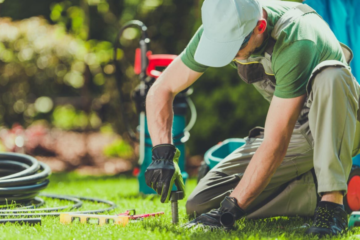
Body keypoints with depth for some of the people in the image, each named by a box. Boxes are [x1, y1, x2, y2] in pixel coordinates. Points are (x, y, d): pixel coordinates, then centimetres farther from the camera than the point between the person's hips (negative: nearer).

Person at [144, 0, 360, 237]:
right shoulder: (220, 28, -15)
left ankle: (332, 202, -31)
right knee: (201, 205, -9)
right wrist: (163, 153, -22)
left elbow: (276, 144, -35)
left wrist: (230, 210, -35)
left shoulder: (296, 43, -34)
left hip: (340, 127, -6)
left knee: (329, 76, -40)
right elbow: (161, 90, -7)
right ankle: (318, 190, 0)